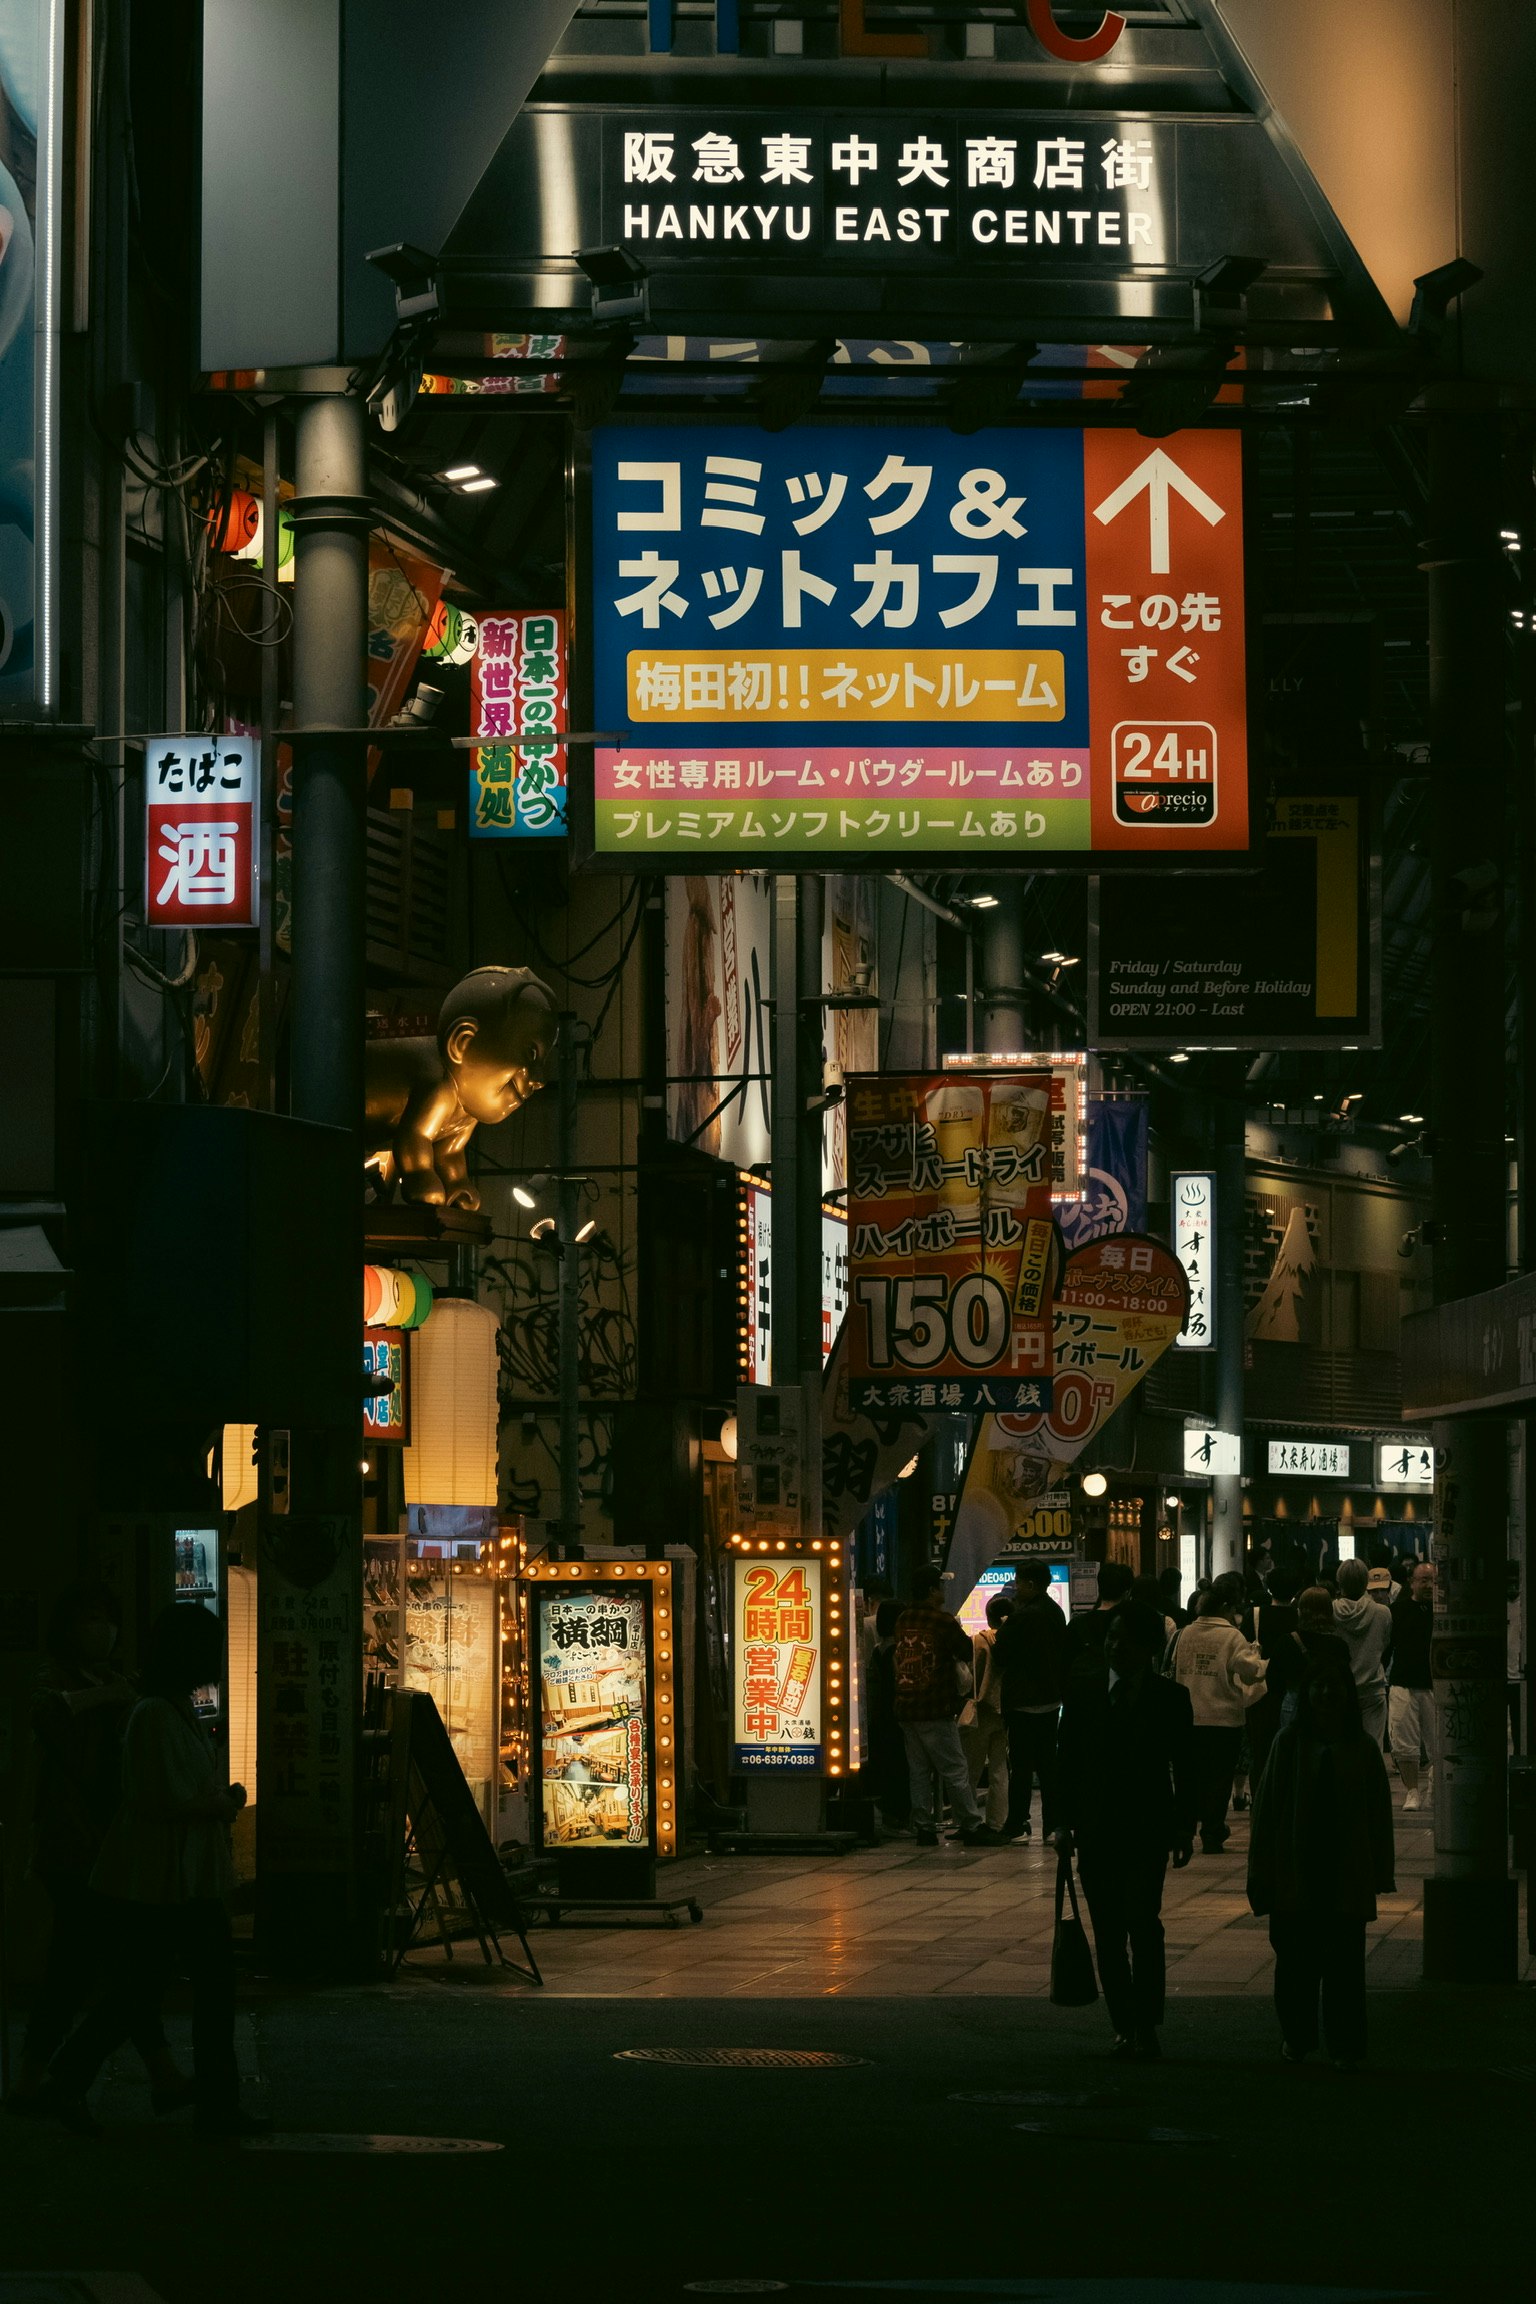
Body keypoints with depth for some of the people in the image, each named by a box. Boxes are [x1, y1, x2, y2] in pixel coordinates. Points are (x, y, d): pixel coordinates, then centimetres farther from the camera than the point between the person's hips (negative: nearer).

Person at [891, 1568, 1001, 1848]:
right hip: (935, 1710, -6)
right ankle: (972, 1826, 0)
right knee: (955, 1771, -2)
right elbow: (967, 1653, 1)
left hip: (905, 1709, 6)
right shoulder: (942, 1620, -11)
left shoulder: (903, 1620, 7)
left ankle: (924, 1827, 9)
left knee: (919, 1771, 10)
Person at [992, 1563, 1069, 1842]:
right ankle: (1053, 1826, 13)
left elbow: (1002, 1654, -12)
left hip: (1024, 1703, -8)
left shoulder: (1024, 1616, -18)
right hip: (1050, 1698, 8)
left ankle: (1016, 1826, -4)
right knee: (1048, 1764, 12)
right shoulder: (1055, 1612, 8)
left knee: (1021, 1766, -5)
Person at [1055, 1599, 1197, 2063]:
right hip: (1097, 1829, 3)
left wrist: (1184, 1828, 2)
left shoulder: (1170, 1698, 2)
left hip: (1147, 1829, -3)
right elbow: (1068, 1761, 8)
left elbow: (1184, 1767, 5)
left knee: (1142, 1921, -15)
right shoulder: (1082, 1695, 6)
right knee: (1108, 1933, 4)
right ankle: (1124, 2027, 13)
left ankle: (1145, 2027, -10)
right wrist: (1066, 1822, 2)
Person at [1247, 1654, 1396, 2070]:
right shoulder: (1289, 1743, 1)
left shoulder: (1362, 1748, 4)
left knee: (1344, 1964, -1)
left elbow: (1379, 1812, 8)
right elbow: (1267, 1809, 3)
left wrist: (1381, 1871, 5)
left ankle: (1346, 2046, 5)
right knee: (1296, 1961, 6)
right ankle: (1297, 2038, 21)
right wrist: (1263, 1872, 0)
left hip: (1347, 1877, 0)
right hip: (1297, 1872, 0)